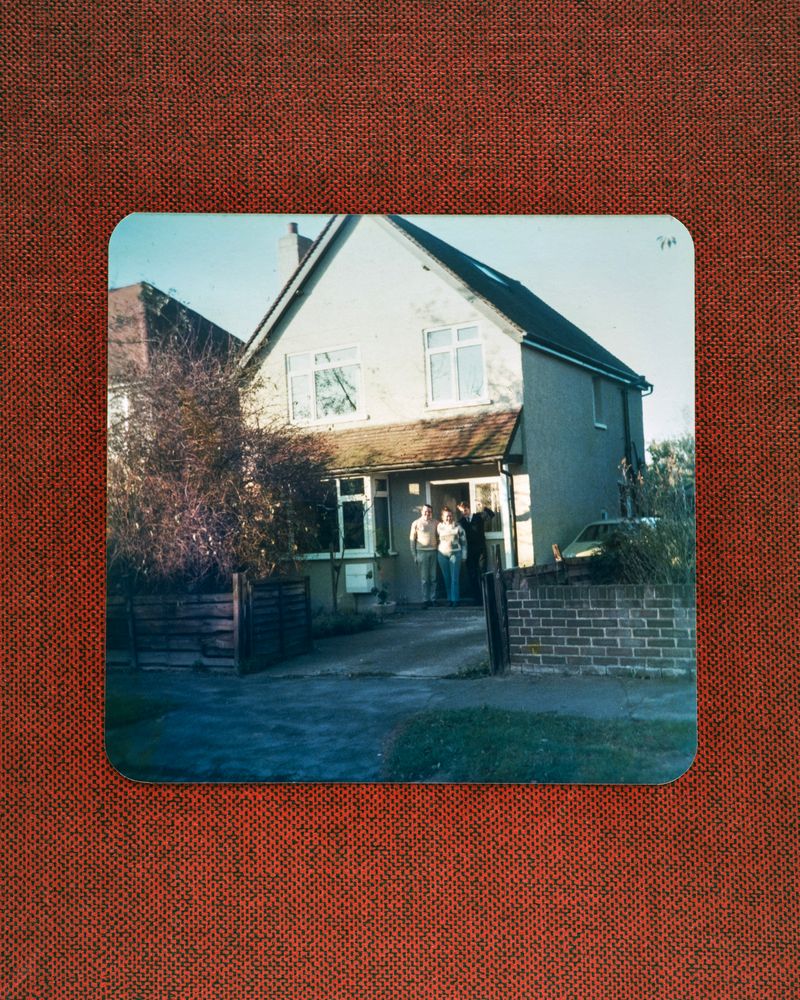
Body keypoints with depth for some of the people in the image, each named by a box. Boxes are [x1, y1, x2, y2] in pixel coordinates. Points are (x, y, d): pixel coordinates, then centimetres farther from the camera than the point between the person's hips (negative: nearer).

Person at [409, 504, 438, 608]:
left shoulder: (435, 523, 9)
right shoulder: (416, 523, 2)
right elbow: (412, 539, 3)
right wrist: (414, 554, -2)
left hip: (433, 552, 3)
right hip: (422, 552, -2)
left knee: (433, 577, 3)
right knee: (424, 578, -2)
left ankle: (433, 599, 9)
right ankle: (425, 600, 2)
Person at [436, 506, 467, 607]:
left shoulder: (458, 527, 1)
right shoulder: (439, 527, 6)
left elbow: (464, 542, 4)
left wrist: (464, 555, 2)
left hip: (455, 554, -2)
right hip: (443, 554, 2)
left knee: (454, 578, -7)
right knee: (447, 578, 5)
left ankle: (454, 599, -6)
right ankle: (449, 599, 12)